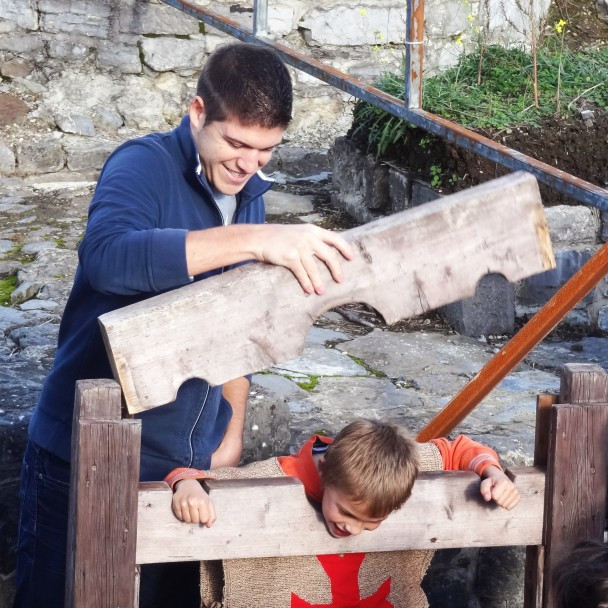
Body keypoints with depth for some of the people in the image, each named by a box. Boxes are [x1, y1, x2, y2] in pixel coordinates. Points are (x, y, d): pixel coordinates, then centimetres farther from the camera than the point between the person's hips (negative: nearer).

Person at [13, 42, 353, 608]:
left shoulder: (248, 195, 8)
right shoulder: (145, 165, -15)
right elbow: (106, 255, -38)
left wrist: (232, 430, 12)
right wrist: (255, 240, -41)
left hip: (191, 458, 6)